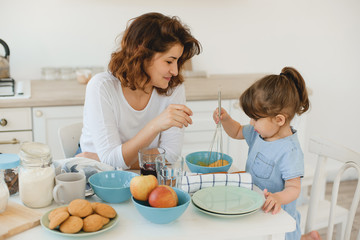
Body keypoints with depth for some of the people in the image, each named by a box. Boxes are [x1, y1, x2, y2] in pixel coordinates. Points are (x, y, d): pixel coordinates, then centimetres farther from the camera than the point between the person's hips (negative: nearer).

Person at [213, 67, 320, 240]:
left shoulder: (290, 151, -27)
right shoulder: (260, 132, -2)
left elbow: (294, 188, -27)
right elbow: (237, 132, 16)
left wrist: (278, 198, -48)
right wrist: (226, 119, -4)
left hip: (275, 216, -8)